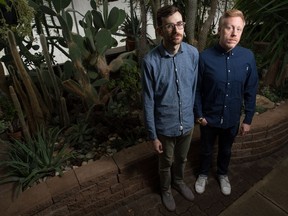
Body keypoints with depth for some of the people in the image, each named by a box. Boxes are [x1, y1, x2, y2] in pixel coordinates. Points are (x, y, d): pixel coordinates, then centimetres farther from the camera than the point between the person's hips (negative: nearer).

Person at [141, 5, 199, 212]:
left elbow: (195, 88, 3)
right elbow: (148, 102, -14)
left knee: (182, 159, 28)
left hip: (187, 123, 3)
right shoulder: (150, 61, -22)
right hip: (165, 126, -3)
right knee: (166, 163, 22)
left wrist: (193, 114, 12)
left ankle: (178, 181, 58)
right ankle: (166, 189, 51)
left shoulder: (193, 53, -10)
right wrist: (153, 135, -9)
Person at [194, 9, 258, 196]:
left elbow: (251, 91, -3)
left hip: (233, 118, 2)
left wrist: (248, 119, 0)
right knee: (206, 150, 21)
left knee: (226, 150, 25)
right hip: (209, 117, -2)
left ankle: (223, 174, 53)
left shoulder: (248, 57, -11)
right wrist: (199, 114, -7)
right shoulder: (205, 57, -18)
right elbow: (197, 89, -9)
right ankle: (204, 174, 48)